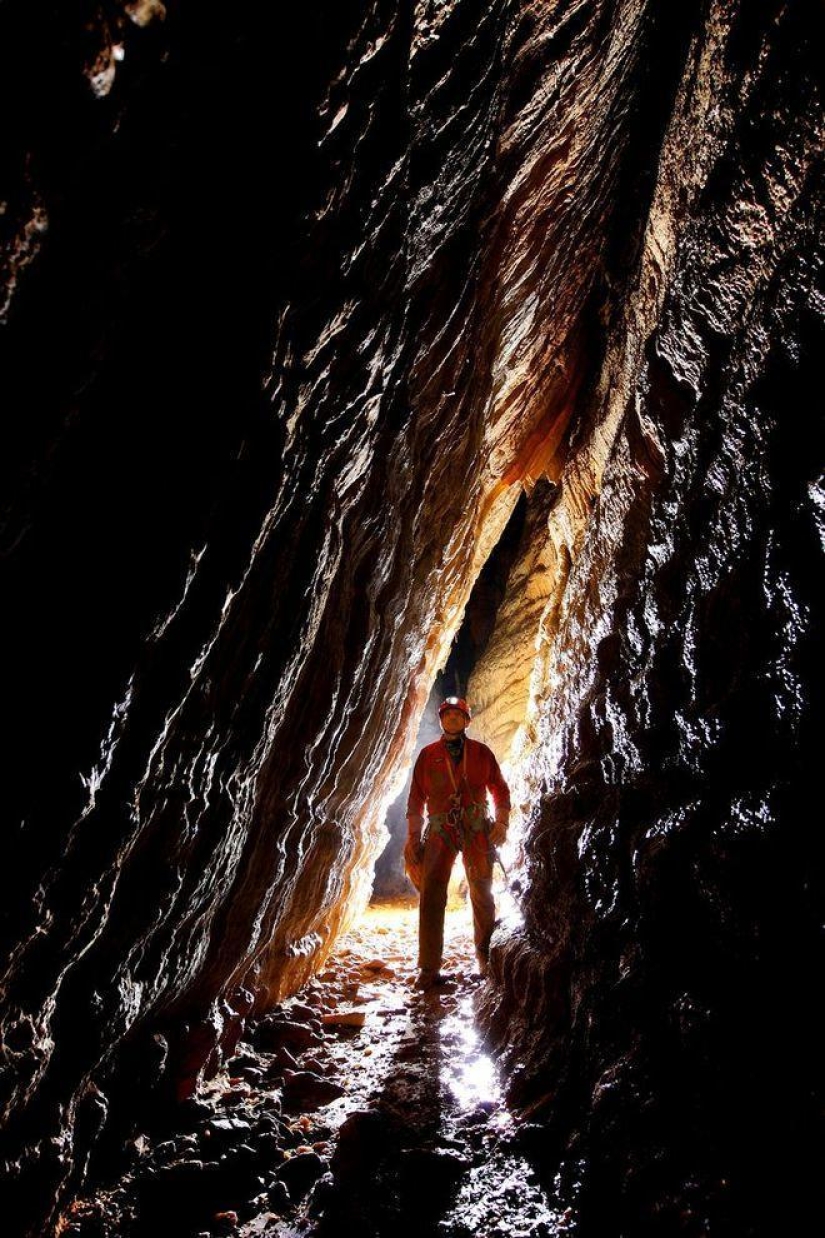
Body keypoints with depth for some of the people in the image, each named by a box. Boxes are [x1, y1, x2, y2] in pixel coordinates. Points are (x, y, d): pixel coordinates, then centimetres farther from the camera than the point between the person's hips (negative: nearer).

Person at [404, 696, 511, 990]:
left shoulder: (481, 752, 8)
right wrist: (412, 838, 5)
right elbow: (416, 799, 10)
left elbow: (500, 789, 12)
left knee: (481, 894, 5)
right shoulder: (428, 755, 9)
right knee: (431, 897, -10)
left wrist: (501, 822, -1)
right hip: (440, 831, 0)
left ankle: (485, 953, 25)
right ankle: (429, 970, -9)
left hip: (476, 830, 0)